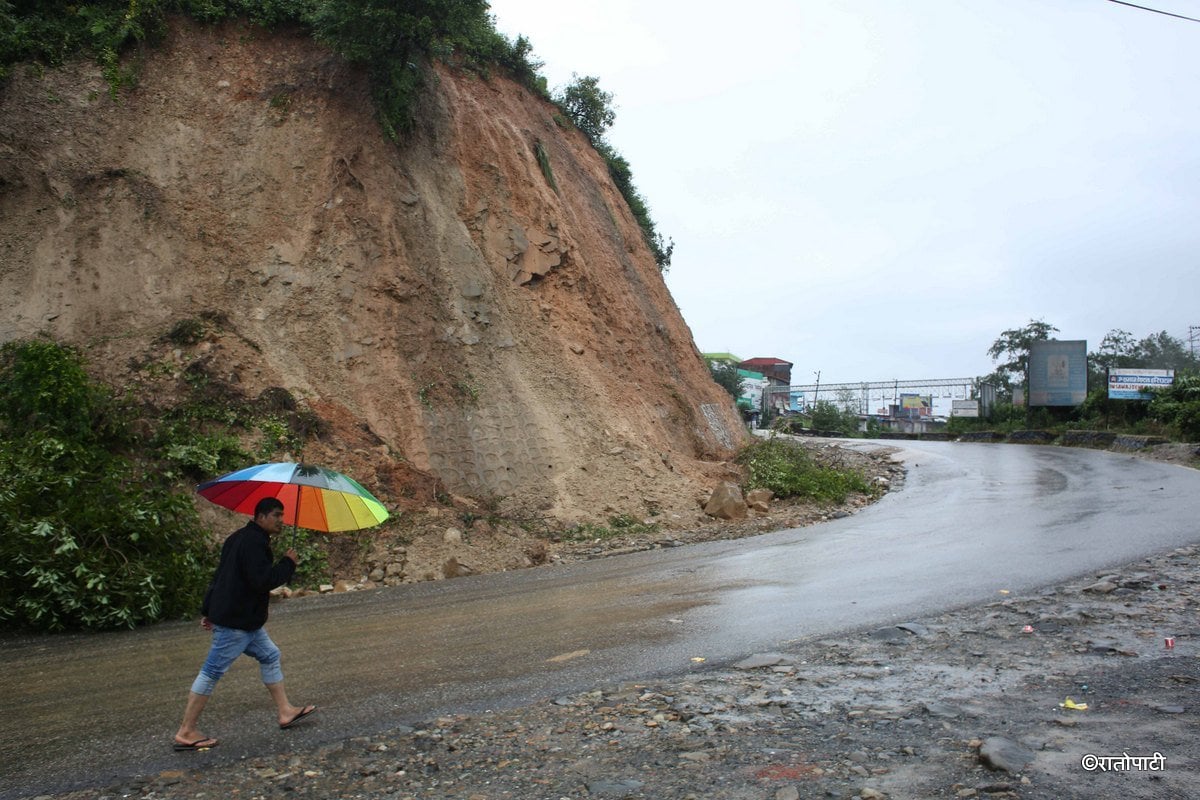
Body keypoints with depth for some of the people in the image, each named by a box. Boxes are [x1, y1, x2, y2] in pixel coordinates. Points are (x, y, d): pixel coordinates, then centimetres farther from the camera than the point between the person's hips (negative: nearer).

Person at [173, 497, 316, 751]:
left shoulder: (241, 538, 15)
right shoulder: (253, 542, -19)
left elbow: (221, 576, 20)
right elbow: (262, 580, -28)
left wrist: (209, 611, 25)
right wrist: (288, 563, -15)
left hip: (245, 619, 11)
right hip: (235, 621, -11)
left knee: (270, 656, 15)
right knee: (212, 671, -3)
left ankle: (285, 712, 22)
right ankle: (186, 733, 7)